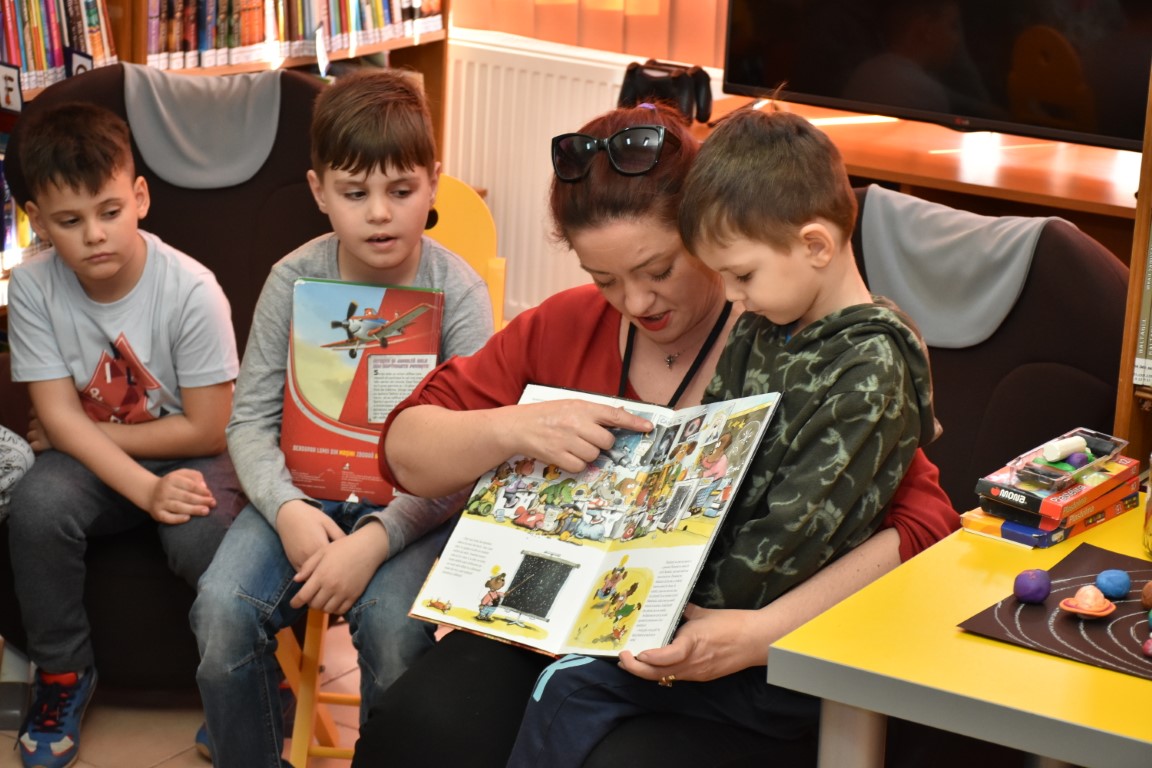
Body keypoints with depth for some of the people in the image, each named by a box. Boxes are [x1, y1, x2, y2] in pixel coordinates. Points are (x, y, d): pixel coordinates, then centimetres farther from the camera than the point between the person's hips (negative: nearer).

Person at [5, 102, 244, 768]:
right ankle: (63, 675, -4)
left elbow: (206, 430, -16)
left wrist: (83, 434, -11)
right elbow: (59, 417, -13)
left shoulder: (190, 290, -22)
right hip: (93, 461, 3)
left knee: (198, 537, -31)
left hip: (189, 459, -3)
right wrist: (146, 491, -26)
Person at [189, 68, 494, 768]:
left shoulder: (458, 291, -10)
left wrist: (376, 540, -26)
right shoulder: (294, 280, -4)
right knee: (224, 607, -23)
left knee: (393, 622, -30)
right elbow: (251, 420, -2)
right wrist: (287, 508, -21)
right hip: (308, 490, 2)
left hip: (411, 500, -2)